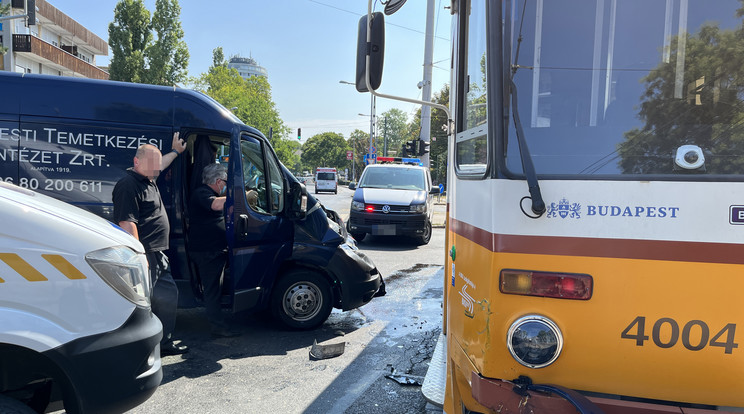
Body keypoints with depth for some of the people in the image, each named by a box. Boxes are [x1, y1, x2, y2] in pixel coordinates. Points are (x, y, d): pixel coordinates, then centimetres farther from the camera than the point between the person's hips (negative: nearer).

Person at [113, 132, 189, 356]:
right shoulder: (128, 185, -16)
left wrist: (175, 151, 51)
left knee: (168, 295, 17)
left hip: (157, 254, 11)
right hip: (144, 254, -11)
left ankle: (165, 343, 28)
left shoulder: (148, 179, 15)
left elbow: (160, 164, 40)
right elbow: (127, 223, -23)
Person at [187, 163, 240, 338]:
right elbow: (217, 205, -34)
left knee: (214, 287, 15)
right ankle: (218, 325, -1)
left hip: (214, 250, 11)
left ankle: (217, 323, 23)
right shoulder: (201, 193, -14)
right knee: (213, 288, -6)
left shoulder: (208, 193, 22)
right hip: (207, 251, -11)